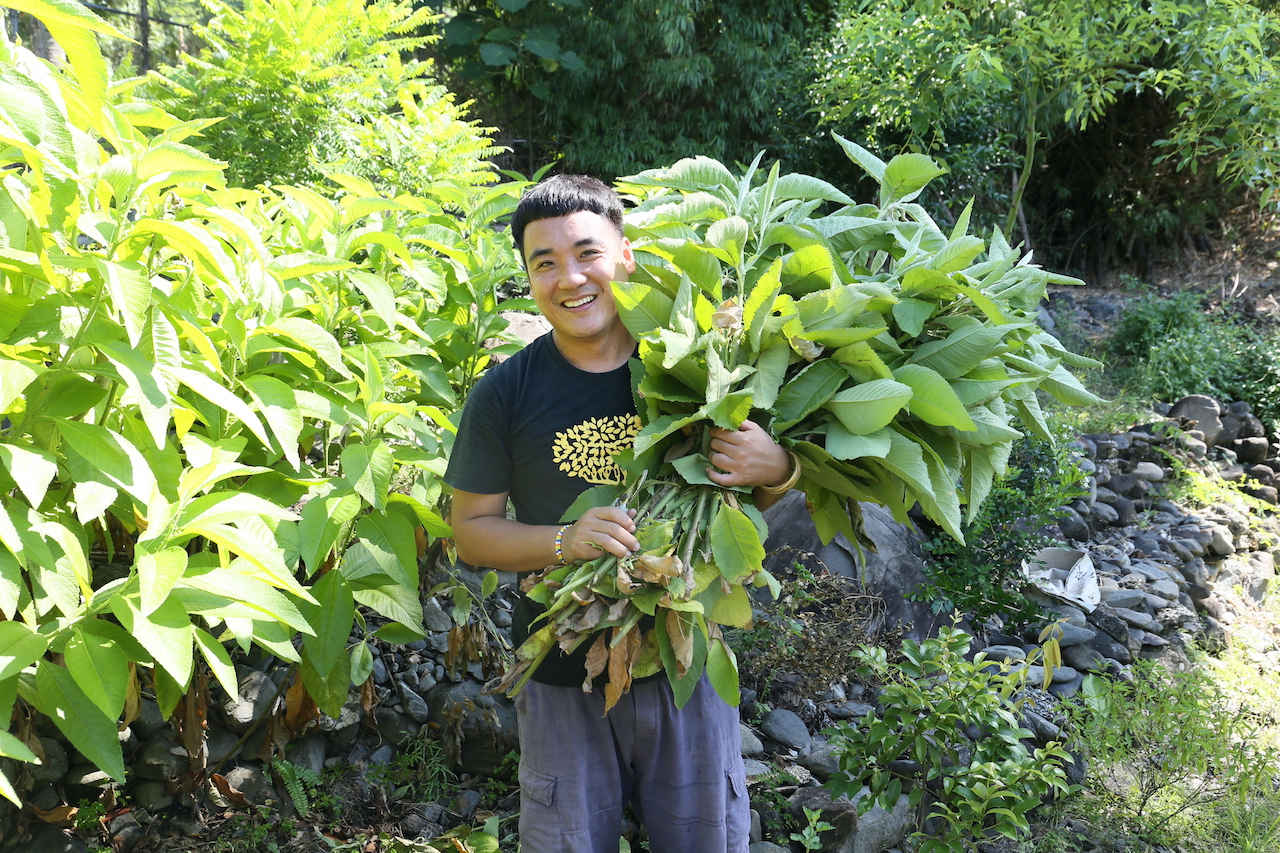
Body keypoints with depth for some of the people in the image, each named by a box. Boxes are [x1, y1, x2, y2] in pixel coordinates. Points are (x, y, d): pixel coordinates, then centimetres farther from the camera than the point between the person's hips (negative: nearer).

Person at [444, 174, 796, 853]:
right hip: (564, 678, 0)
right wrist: (567, 541, -19)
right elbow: (471, 530, -2)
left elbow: (759, 493, 6)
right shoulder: (503, 394, -8)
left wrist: (777, 468, -18)